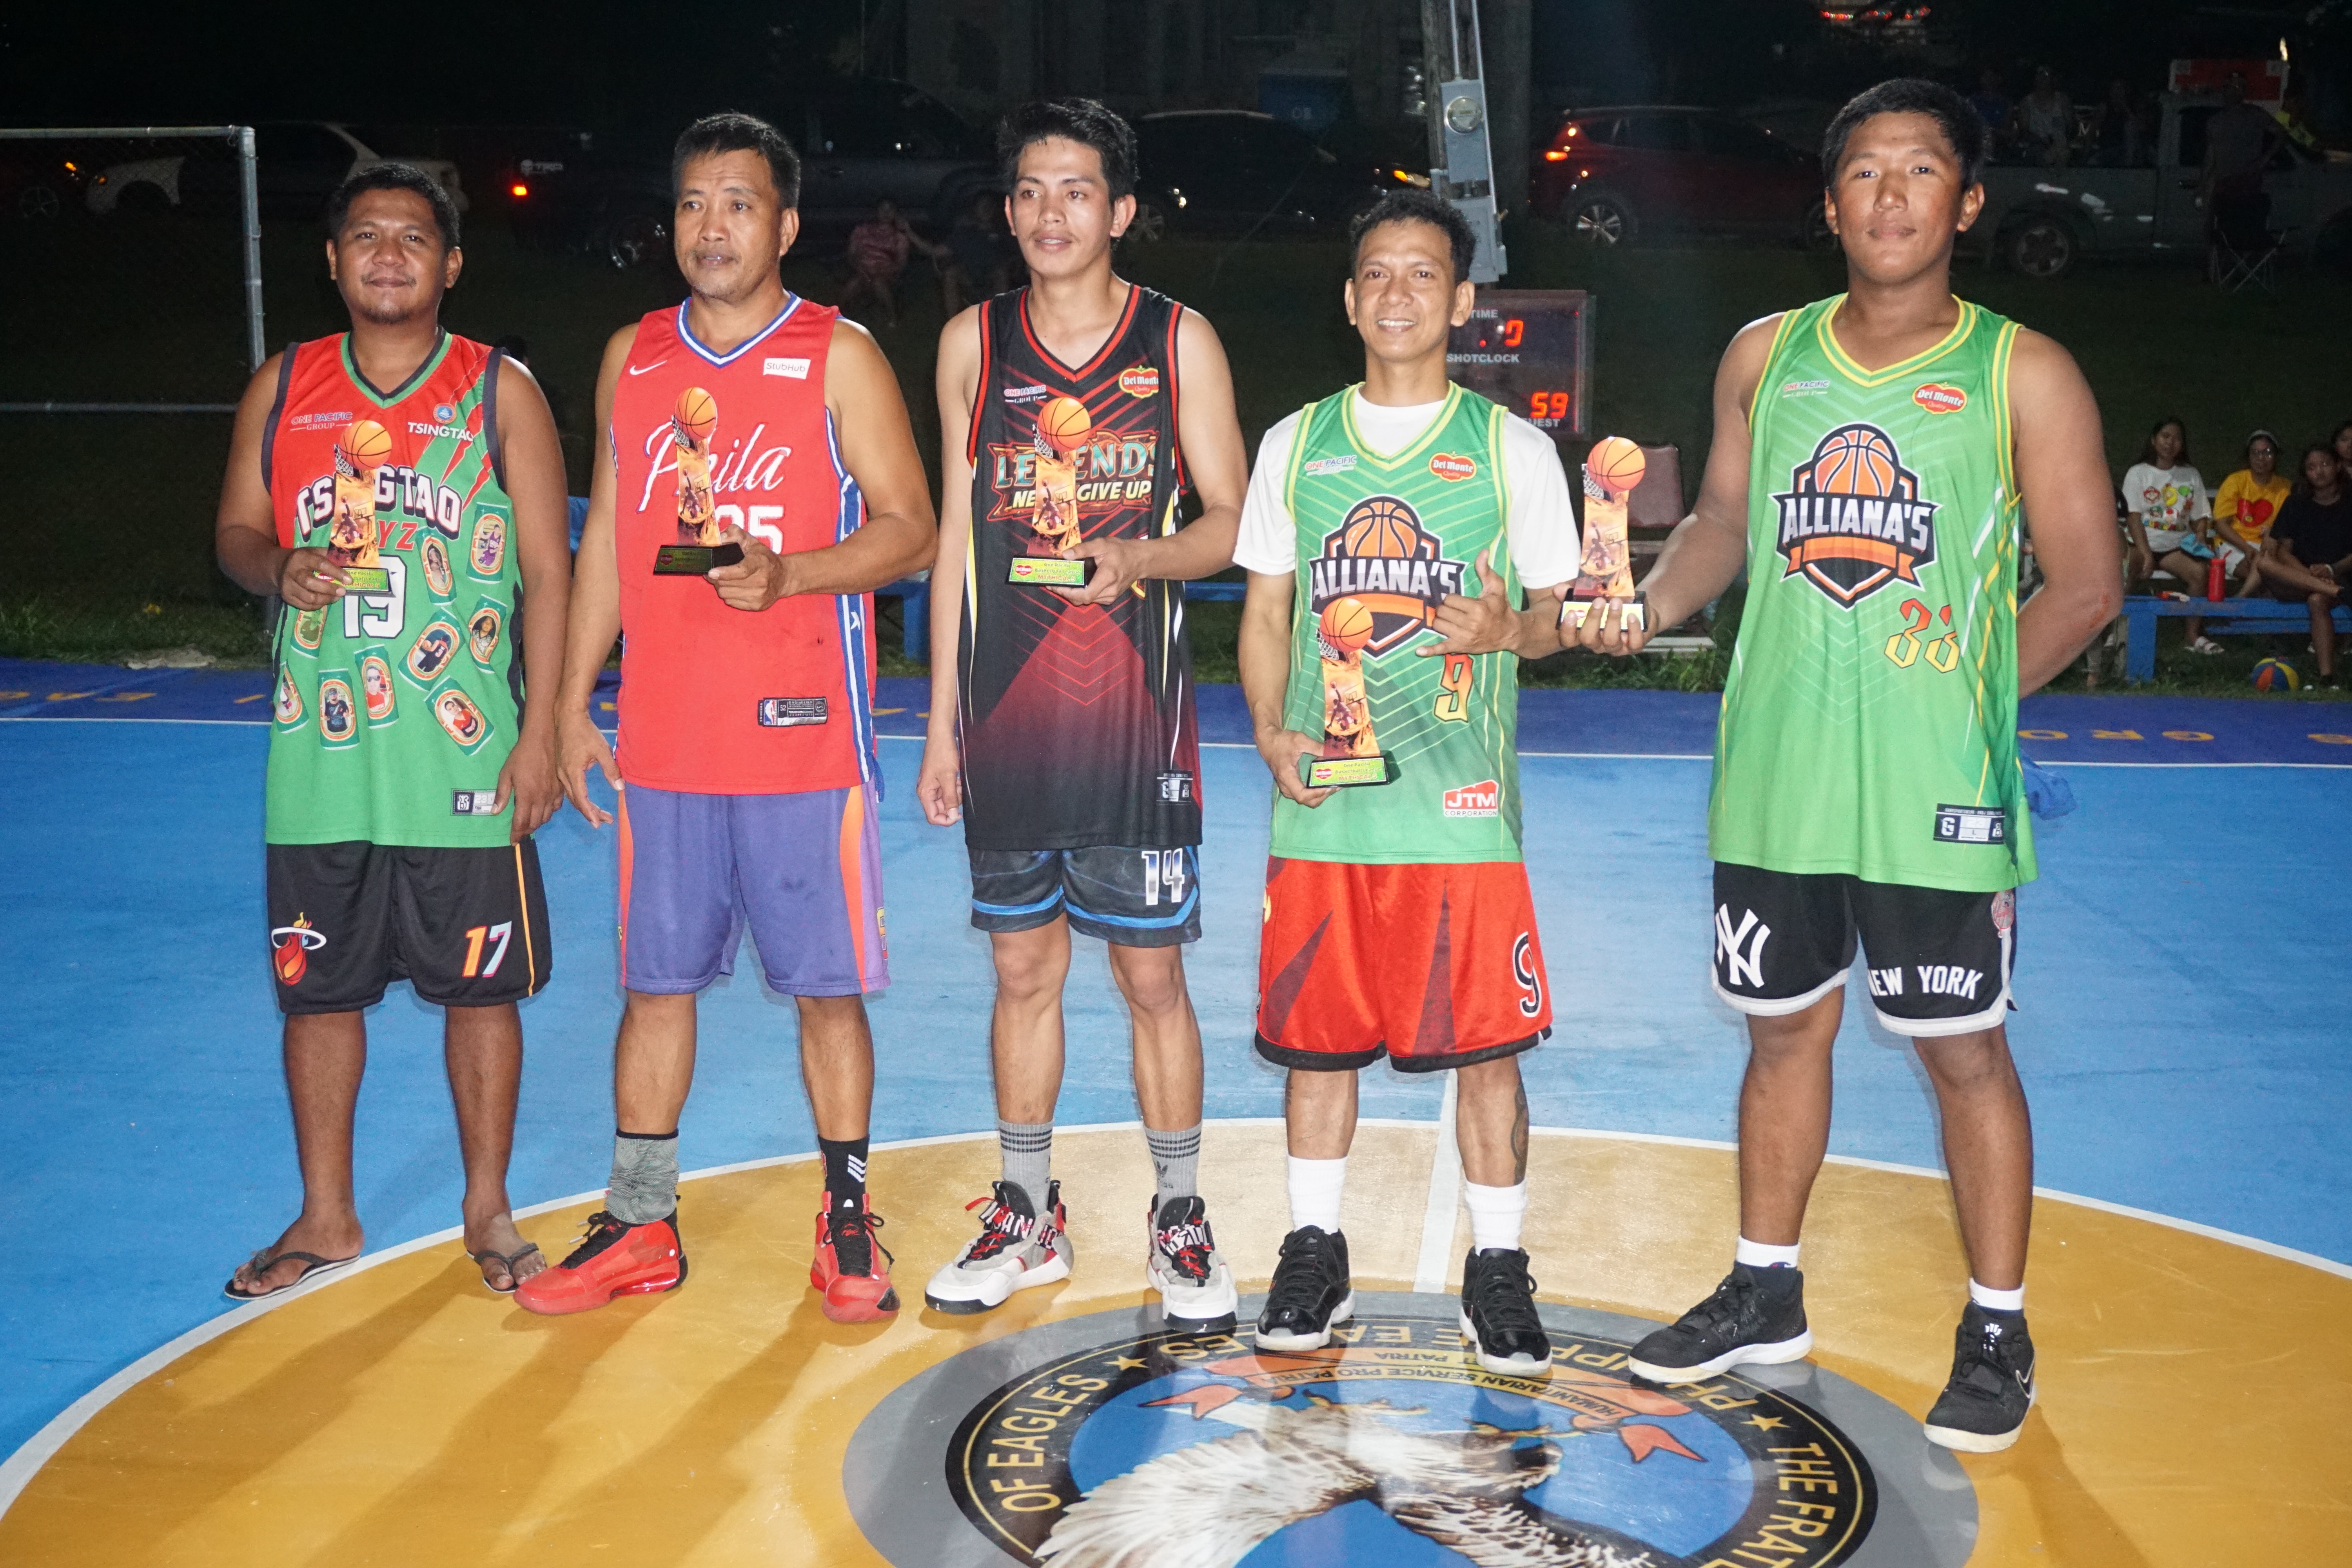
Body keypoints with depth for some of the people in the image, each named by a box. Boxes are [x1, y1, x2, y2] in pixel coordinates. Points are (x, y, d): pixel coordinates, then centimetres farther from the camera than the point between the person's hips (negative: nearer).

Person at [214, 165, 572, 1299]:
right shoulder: (283, 388, 8)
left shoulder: (500, 392, 0)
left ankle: (487, 1209, 22)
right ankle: (327, 1217, 26)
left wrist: (541, 731, -8)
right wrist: (281, 570, -11)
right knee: (317, 985, 10)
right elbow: (236, 532, 14)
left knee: (478, 986, 5)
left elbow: (547, 573, -2)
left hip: (464, 752, -3)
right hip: (320, 752, 3)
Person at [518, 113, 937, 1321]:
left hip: (802, 735, -4)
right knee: (656, 979, 10)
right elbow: (607, 540, 16)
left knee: (827, 984, 3)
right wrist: (572, 703, 12)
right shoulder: (632, 358, 12)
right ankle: (640, 1226, 22)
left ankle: (847, 1222, 17)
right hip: (662, 739, 4)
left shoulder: (839, 355, -1)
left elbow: (908, 530, -4)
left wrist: (785, 575, -21)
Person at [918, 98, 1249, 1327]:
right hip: (1006, 707, 2)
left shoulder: (1179, 340, 2)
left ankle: (1179, 1222, 19)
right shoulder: (973, 341, 8)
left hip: (1135, 707, -2)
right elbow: (957, 533, 10)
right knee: (1022, 966, 10)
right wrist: (942, 722, 7)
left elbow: (1232, 521, 3)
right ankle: (1027, 1219, 24)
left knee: (1150, 971, 3)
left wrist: (1143, 555, -20)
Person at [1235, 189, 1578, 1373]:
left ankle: (1497, 1271, 17)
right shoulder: (1295, 443, 9)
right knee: (1315, 1033, 8)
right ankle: (1315, 1255, 25)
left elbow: (1559, 615, 7)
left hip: (1463, 806, -2)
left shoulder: (1514, 449, 4)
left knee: (1486, 1041, 1)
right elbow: (1267, 610, 13)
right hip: (1320, 801, 2)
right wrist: (1270, 729, -4)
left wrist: (1507, 630, -17)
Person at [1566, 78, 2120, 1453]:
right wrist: (1645, 605, -2)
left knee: (1965, 1047, 5)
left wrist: (1963, 702, -9)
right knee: (1785, 1027, 16)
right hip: (1776, 775, 4)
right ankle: (1767, 1296, 33)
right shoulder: (1766, 354, 8)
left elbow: (2087, 581, -2)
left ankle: (1998, 1332, 21)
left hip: (1940, 787, -4)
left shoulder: (2022, 374, -3)